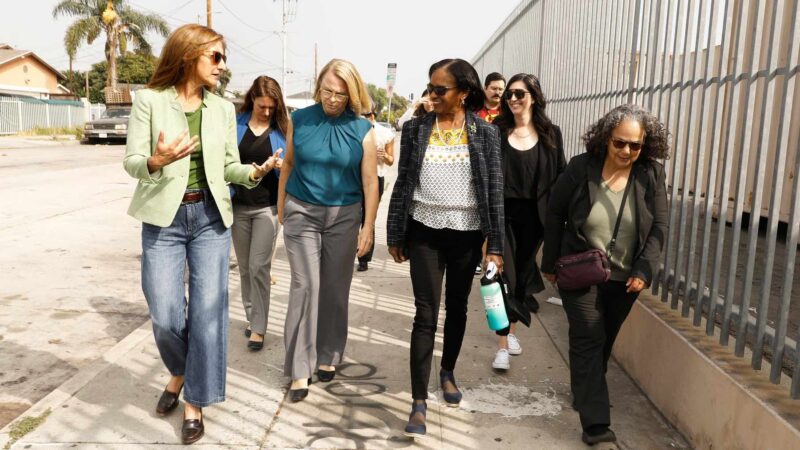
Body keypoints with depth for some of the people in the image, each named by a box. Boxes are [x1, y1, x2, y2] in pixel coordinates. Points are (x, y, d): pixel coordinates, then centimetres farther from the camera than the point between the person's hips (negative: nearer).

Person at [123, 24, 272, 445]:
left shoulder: (223, 108, 6)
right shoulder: (149, 100, -3)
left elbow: (228, 166, 9)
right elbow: (131, 162, -5)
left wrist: (254, 172, -13)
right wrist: (157, 160, -27)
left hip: (211, 217, 2)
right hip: (164, 218, -2)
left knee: (207, 312, 1)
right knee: (165, 315, 0)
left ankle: (195, 402, 17)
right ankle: (179, 372, 34)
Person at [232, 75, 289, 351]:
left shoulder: (282, 128, -2)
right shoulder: (235, 124, 0)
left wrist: (281, 165, -18)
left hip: (268, 207, -2)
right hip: (238, 206, 2)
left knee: (259, 267, -5)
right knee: (245, 267, 12)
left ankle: (259, 327, 5)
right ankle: (251, 316, 28)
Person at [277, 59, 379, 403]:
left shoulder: (362, 129, -5)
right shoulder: (300, 120, -1)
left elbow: (370, 181, -5)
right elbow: (288, 164, 9)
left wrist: (368, 226, -8)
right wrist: (281, 206, 12)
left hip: (344, 216, 0)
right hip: (301, 212, 0)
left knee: (336, 288, 8)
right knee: (305, 286, -6)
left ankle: (328, 355, 26)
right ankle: (300, 368, 2)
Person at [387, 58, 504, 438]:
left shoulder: (485, 133, -2)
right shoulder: (415, 129, 0)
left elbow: (494, 190, -2)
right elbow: (403, 183, 3)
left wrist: (495, 246, -5)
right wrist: (395, 236, 3)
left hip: (466, 235, 1)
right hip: (425, 232, -1)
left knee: (457, 308, 15)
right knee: (426, 313, -3)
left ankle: (448, 373, 39)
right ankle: (419, 402, 3)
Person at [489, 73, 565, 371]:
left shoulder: (550, 134, 2)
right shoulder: (496, 131, -2)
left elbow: (560, 177, 4)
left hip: (533, 215, 2)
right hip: (503, 213, -2)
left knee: (522, 274, 14)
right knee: (504, 276, -3)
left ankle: (512, 331, 34)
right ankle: (502, 345, 4)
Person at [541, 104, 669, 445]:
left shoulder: (651, 176, -6)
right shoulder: (580, 168, -12)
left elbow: (659, 228, -2)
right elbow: (554, 214, -4)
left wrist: (644, 270, -12)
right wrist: (551, 263, -2)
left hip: (624, 277, 3)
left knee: (604, 340, 17)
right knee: (588, 339, -6)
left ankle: (585, 393, 40)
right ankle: (595, 422, -3)